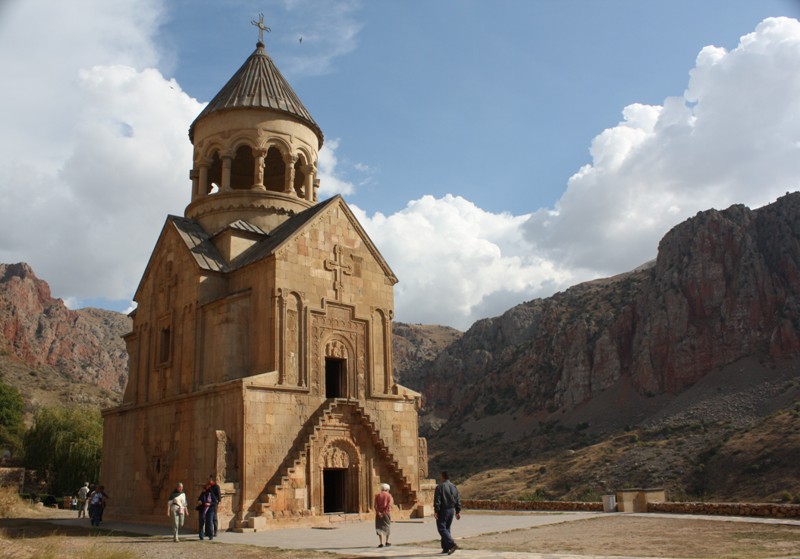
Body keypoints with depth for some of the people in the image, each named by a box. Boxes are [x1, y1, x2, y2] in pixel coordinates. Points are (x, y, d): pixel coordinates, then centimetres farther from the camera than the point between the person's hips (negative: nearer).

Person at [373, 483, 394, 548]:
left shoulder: (377, 495, 5)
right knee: (387, 527, 17)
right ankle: (387, 541, 19)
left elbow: (375, 505, -6)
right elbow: (389, 504, -12)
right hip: (386, 513, -1)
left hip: (379, 513, 1)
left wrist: (378, 512, -13)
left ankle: (381, 543, -8)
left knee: (379, 527, 2)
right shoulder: (389, 495, 0)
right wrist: (386, 512, -15)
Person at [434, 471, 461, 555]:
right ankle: (445, 548, 17)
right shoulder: (454, 487, 9)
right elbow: (458, 500, 12)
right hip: (451, 510, 7)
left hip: (443, 510, -7)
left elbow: (437, 500, -15)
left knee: (441, 528, -6)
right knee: (447, 528, 16)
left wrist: (436, 511, -12)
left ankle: (452, 545, -20)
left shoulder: (440, 487, -11)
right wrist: (458, 512, 16)